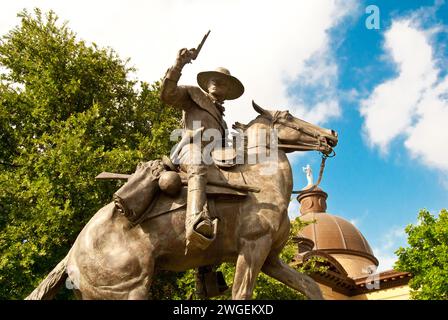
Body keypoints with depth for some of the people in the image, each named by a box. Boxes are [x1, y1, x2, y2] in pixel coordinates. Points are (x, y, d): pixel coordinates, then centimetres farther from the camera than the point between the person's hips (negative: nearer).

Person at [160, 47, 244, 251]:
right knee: (198, 167, -41)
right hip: (192, 150, -8)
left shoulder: (220, 116, 37)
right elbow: (167, 94, 5)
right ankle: (196, 222, -66)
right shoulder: (193, 94, 21)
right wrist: (178, 65, -6)